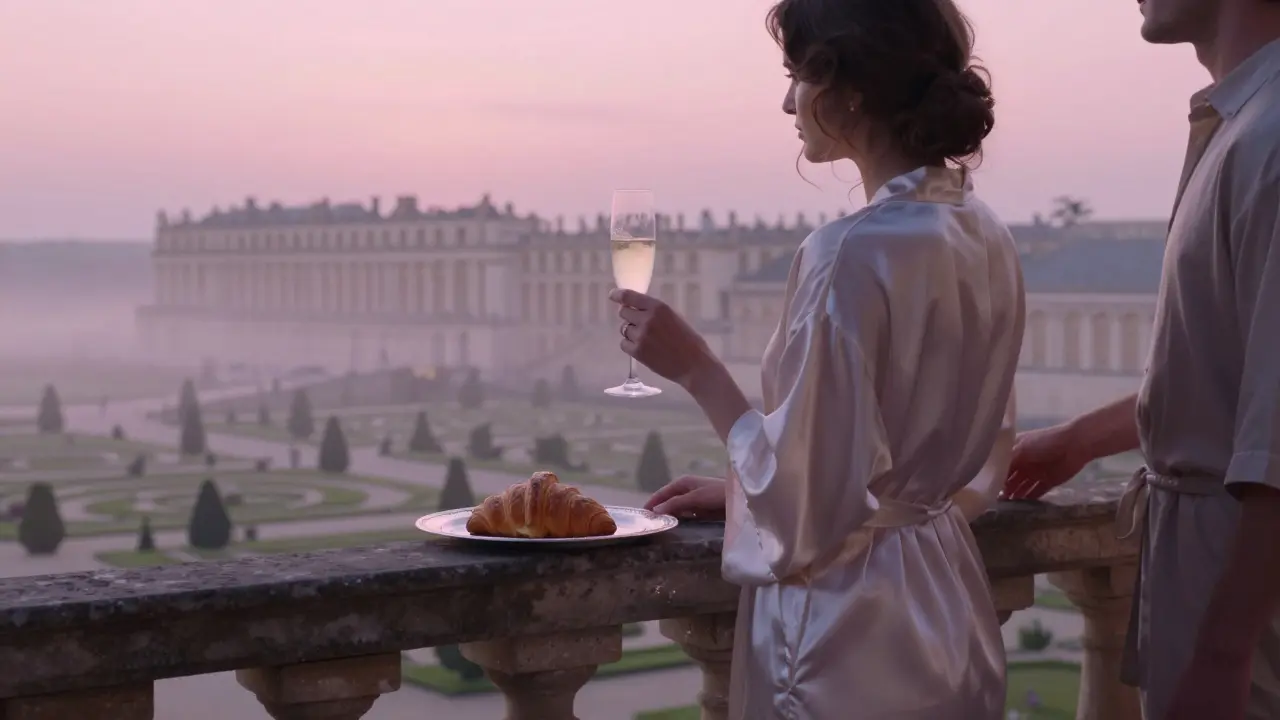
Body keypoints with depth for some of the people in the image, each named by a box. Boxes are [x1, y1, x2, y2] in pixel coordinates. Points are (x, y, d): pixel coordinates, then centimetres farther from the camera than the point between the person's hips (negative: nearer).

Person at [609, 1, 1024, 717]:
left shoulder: (852, 254, -23)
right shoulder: (985, 235, 3)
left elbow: (806, 504, -22)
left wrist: (696, 368, -11)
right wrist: (740, 486, 15)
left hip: (855, 653, -8)